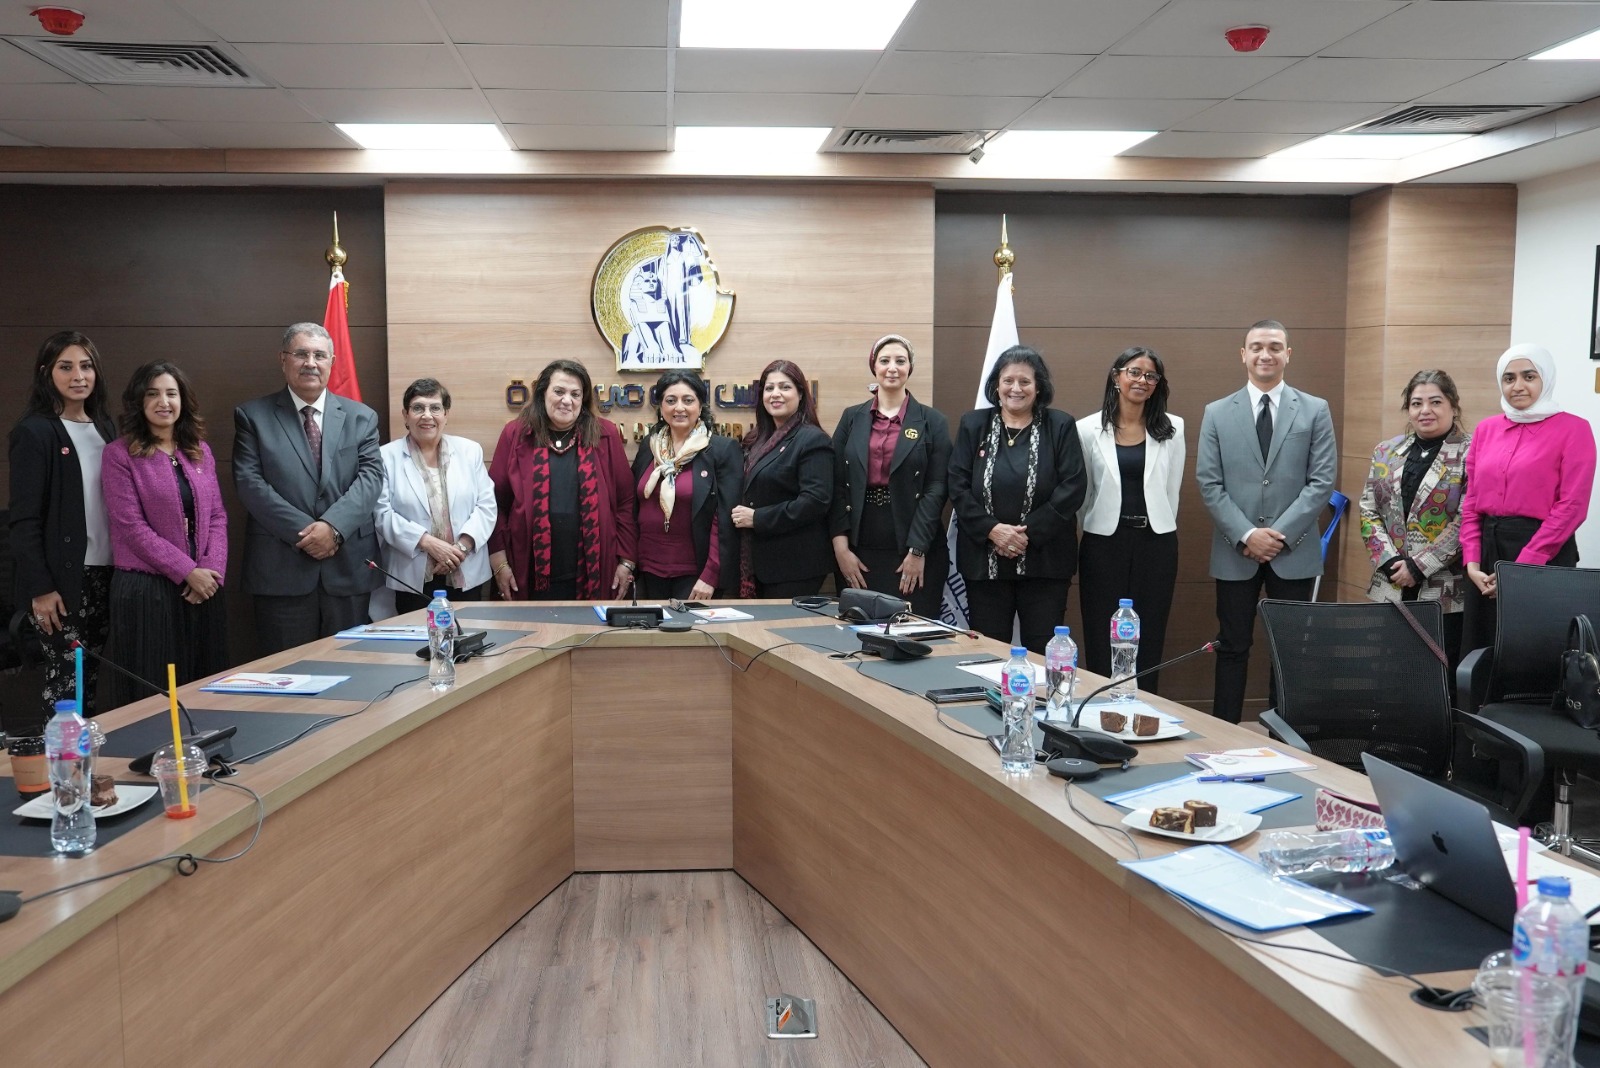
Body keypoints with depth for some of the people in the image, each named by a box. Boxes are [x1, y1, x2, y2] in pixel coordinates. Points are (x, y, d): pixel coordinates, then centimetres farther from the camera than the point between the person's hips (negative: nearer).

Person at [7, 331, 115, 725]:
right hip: (62, 578, -6)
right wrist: (39, 588, -14)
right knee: (65, 683, -2)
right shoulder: (34, 432, -7)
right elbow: (24, 519, -10)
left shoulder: (104, 427, 12)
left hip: (105, 572, 6)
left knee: (94, 681, 8)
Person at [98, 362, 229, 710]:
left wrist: (213, 570, -8)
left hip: (203, 588, 5)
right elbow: (131, 526, -11)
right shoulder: (119, 454, -4)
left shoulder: (201, 451, 11)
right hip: (147, 589, -5)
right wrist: (188, 572, -15)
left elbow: (217, 516, 9)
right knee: (152, 694, 1)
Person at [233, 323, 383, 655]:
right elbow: (250, 482, -4)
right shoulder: (253, 416, 6)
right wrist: (303, 532, -13)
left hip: (348, 566, 2)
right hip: (281, 569, -2)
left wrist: (333, 526, -16)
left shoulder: (361, 417, 11)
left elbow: (371, 476, 0)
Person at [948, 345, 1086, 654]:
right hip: (984, 560, 2)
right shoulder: (973, 425, 8)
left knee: (1042, 652, 0)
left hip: (1044, 561, -1)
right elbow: (957, 486, 2)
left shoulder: (1060, 426, 3)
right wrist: (992, 529, -12)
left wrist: (1029, 533, -12)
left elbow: (1073, 487, -5)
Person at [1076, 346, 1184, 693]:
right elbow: (1081, 491, 6)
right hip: (1104, 543, -1)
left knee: (1148, 643, 6)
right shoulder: (1088, 429, -1)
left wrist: (1158, 527, 9)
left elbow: (1171, 489, 8)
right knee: (1102, 643, 3)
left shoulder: (1172, 428, 4)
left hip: (1156, 544, 1)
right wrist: (1095, 526, 9)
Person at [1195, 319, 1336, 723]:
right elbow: (1208, 483, -1)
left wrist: (1281, 533, -12)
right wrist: (1245, 535, -12)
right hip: (1235, 552, 0)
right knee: (1233, 647, 7)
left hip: (1294, 551, 0)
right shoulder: (1217, 413, 5)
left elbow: (1322, 481, -2)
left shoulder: (1315, 410, 4)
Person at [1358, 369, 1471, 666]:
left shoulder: (1471, 454, -4)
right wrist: (1389, 561, -6)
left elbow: (1467, 520, -12)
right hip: (1389, 588, 4)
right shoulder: (1386, 452, 11)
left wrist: (1417, 566, -14)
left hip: (1446, 592, -4)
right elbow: (1368, 511, 8)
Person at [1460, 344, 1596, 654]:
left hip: (1543, 554, -5)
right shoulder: (1486, 430, 11)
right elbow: (1471, 502, 11)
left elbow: (1572, 506, -11)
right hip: (1488, 548, 5)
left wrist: (1520, 568, -15)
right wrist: (1472, 562, -2)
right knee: (1482, 652, 9)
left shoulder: (1573, 429, -4)